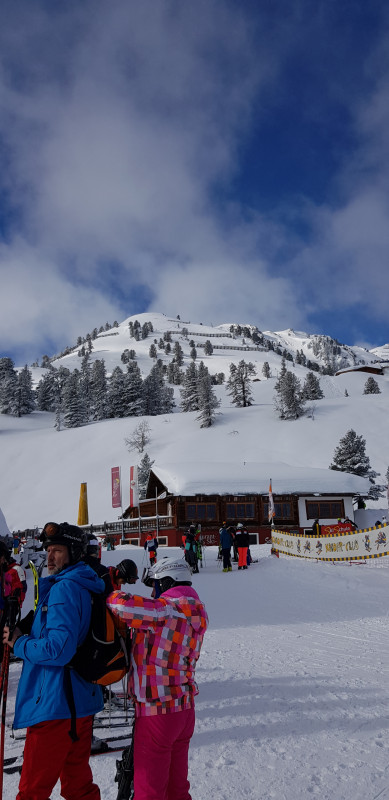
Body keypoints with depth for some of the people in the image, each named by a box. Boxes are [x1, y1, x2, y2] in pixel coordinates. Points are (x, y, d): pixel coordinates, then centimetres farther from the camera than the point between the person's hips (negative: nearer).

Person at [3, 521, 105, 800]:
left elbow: (59, 649, -26)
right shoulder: (87, 587, 9)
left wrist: (19, 643, -11)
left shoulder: (64, 588, -19)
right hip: (83, 701, 9)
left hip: (56, 705, -9)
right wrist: (27, 633, 9)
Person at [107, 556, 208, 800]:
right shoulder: (195, 610, 5)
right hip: (185, 707, 8)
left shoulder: (168, 609, -22)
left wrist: (110, 595, -13)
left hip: (157, 711, -8)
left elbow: (124, 605, -33)